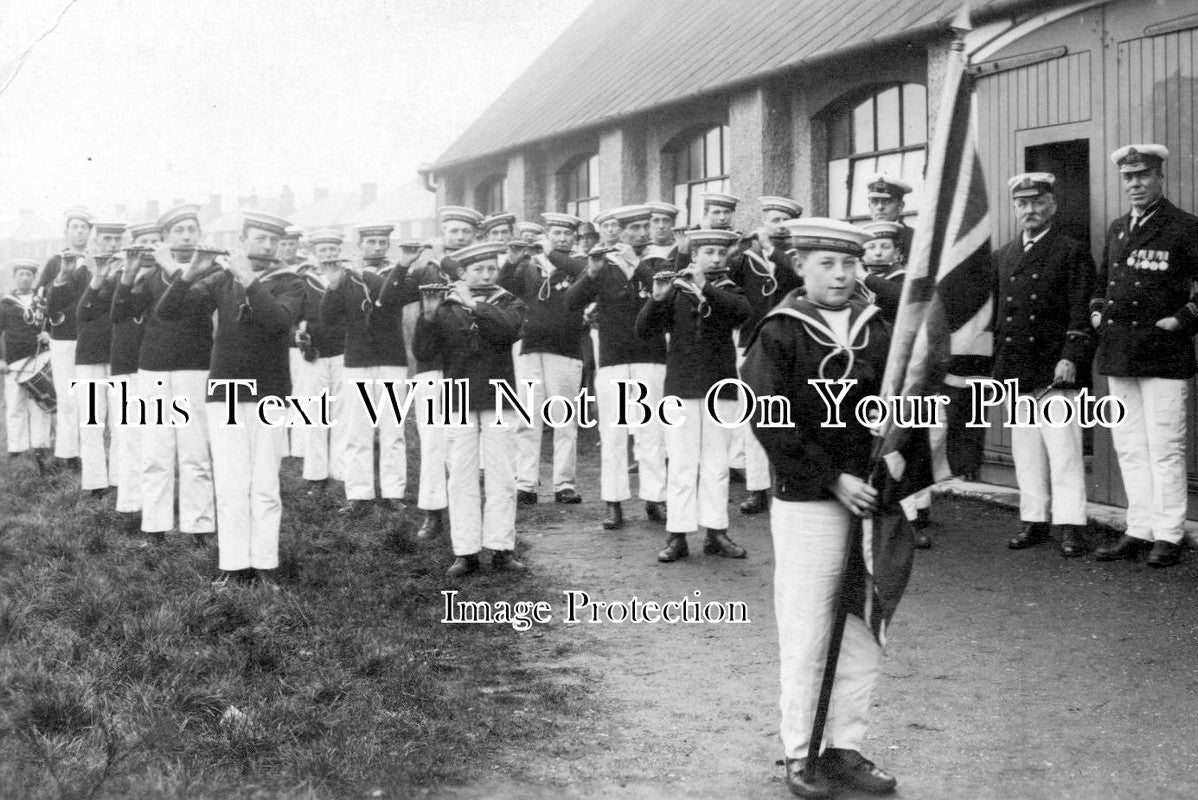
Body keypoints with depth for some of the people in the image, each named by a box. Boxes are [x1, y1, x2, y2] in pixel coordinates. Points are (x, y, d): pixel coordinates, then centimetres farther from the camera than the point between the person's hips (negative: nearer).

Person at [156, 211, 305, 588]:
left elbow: (280, 319, -20)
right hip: (224, 394, 1)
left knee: (265, 486, 0)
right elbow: (166, 311, -1)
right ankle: (232, 565, 4)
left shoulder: (289, 283, 1)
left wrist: (249, 279, -26)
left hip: (270, 397, -1)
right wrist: (190, 273, -17)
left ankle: (264, 565, 5)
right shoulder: (221, 280, 7)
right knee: (230, 485, 0)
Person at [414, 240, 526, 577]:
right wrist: (428, 316, -16)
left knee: (502, 478, 2)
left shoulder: (509, 304, 5)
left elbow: (508, 329, -17)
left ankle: (501, 549, 9)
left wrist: (473, 305, -21)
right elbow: (423, 352, -3)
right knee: (461, 479, 1)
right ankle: (465, 552, 5)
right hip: (458, 403, 0)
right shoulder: (446, 307, 6)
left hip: (497, 401, 0)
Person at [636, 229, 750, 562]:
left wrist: (705, 289, -26)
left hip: (721, 387, 1)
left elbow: (742, 311, -16)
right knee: (681, 463, -1)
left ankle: (716, 532, 12)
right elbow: (644, 331, -4)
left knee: (716, 462, 6)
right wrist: (657, 298, -20)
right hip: (681, 388, -1)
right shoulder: (675, 291, 5)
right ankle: (678, 536, 1)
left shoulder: (730, 292, 8)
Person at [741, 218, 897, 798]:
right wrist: (833, 479, -16)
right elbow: (771, 423, -12)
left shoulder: (874, 329, 8)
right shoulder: (778, 334, -6)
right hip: (806, 504, -5)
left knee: (864, 635, 10)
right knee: (806, 636, 3)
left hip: (869, 499, 5)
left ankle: (846, 748, 23)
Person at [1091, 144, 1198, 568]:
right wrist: (1097, 310, 14)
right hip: (1118, 354, 6)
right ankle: (1139, 531, 17)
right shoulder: (1116, 230, 15)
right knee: (1129, 447, 9)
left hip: (1163, 354, -6)